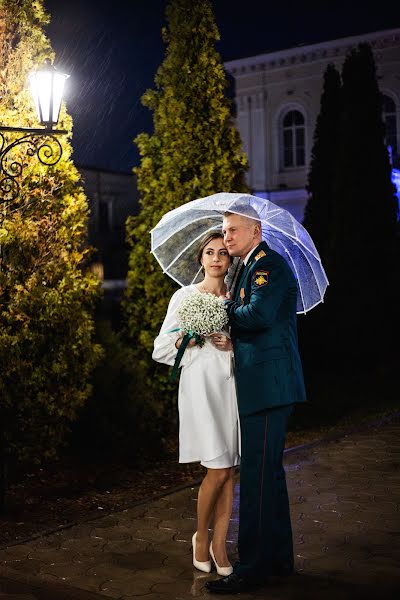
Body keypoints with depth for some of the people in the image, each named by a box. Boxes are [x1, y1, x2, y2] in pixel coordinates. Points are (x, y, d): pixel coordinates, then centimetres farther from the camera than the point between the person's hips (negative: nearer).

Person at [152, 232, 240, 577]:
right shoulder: (185, 296, 6)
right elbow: (162, 348, 5)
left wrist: (233, 344, -6)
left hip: (231, 383, 4)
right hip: (200, 383, -3)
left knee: (229, 470, 4)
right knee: (218, 469, -8)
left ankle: (219, 543, 17)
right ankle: (201, 536, 16)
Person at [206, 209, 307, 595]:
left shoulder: (269, 264, -10)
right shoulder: (251, 268, 21)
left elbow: (258, 314, -26)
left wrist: (228, 309, -8)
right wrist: (226, 333, 1)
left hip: (269, 385, -11)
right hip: (263, 387, 11)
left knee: (257, 474, -7)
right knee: (269, 472, 17)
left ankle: (252, 567, 1)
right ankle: (279, 556, 29)